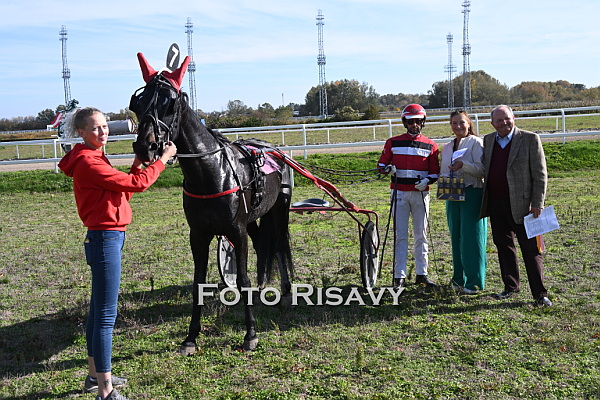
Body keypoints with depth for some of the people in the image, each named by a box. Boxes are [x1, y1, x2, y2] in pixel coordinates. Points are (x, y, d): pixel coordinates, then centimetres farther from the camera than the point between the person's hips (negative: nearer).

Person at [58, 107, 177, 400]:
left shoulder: (94, 159, 15)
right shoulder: (87, 162, -16)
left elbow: (123, 190, 15)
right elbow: (137, 184, -18)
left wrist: (138, 163, 6)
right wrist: (163, 159, -7)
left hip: (106, 240, 11)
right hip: (105, 240, -11)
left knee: (98, 311, 18)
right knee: (106, 316, -6)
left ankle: (95, 376, 33)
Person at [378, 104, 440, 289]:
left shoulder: (430, 146, 8)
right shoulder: (393, 143, 6)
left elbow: (435, 171, 10)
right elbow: (381, 164, 12)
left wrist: (427, 180, -10)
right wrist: (388, 169, -10)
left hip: (421, 193, 1)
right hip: (399, 192, -1)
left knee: (421, 235, 8)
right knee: (401, 235, -1)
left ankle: (422, 273, 18)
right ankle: (399, 276, 3)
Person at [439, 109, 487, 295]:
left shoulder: (476, 142, -3)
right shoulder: (447, 147, 16)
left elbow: (483, 169, -12)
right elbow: (442, 171, 22)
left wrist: (463, 165, -26)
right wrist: (445, 179, 0)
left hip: (472, 194, -6)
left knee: (471, 237, -5)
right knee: (456, 237, 9)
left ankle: (474, 281, 4)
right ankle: (459, 278, 19)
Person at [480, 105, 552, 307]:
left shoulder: (530, 139, -5)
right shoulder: (488, 140, 10)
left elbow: (540, 175, -6)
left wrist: (537, 203, -11)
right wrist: (485, 201, 9)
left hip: (521, 203, -5)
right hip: (495, 203, 5)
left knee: (531, 249, -1)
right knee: (503, 245, 14)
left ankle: (540, 294, 6)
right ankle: (511, 287, 28)